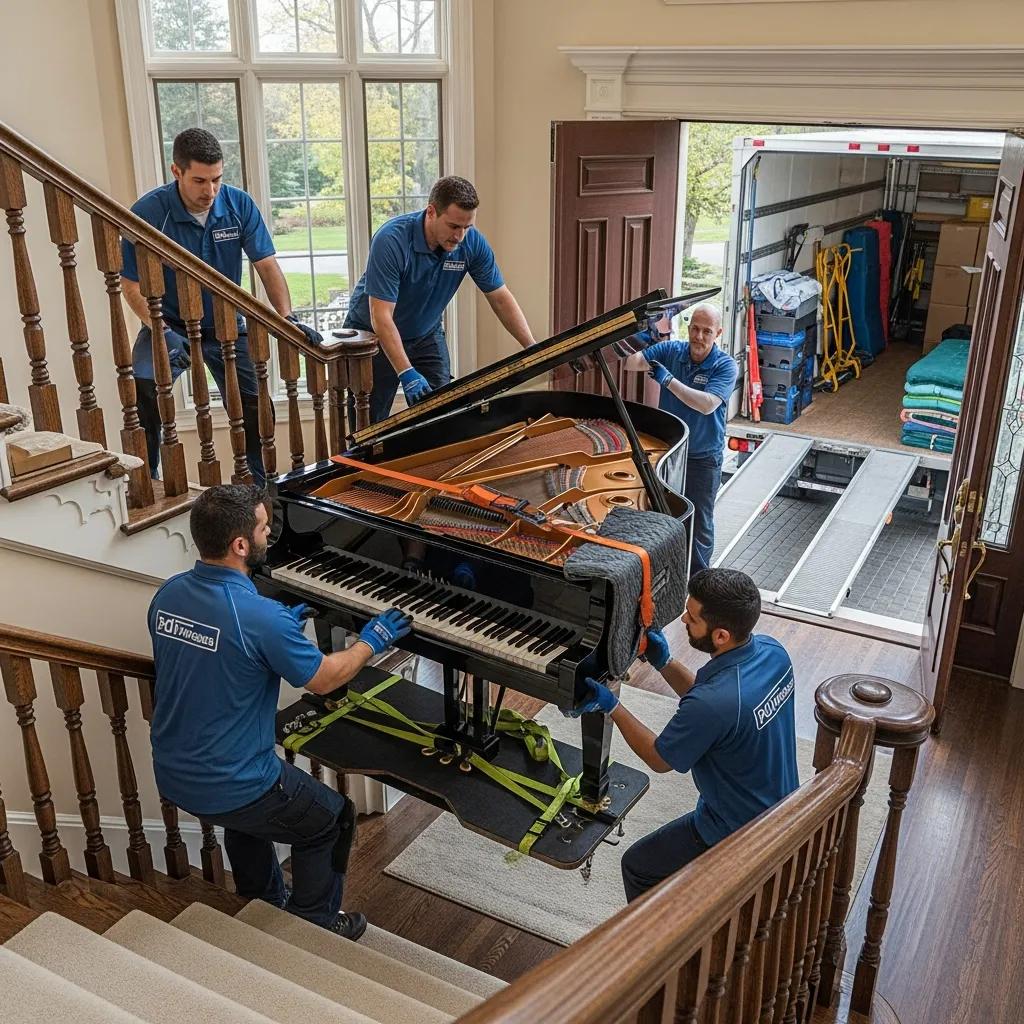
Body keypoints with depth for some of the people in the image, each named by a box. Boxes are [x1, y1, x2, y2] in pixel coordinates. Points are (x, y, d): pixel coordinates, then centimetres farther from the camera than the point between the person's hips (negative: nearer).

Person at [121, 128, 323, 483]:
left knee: (255, 409, 1)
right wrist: (164, 332, -27)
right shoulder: (147, 212, -18)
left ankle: (259, 489, 23)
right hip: (171, 324, -2)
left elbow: (267, 265, -10)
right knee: (142, 386, -27)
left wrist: (287, 317, -24)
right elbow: (132, 284, -13)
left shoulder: (239, 205, -11)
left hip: (227, 326, 3)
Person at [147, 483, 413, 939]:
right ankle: (314, 927, 31)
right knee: (332, 819, 18)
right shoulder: (262, 617, -27)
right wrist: (371, 642, 5)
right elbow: (324, 679, -11)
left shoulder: (168, 595, -4)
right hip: (228, 788, -7)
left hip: (172, 776, 7)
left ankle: (262, 904, 51)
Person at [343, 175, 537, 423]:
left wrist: (532, 348, -14)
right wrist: (406, 373, -39)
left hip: (426, 335, 4)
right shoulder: (391, 240, -31)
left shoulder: (472, 243, -17)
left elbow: (500, 298, -7)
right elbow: (381, 316, -33)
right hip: (372, 335, -4)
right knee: (370, 424, 0)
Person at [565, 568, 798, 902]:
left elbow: (659, 759, -16)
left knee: (637, 867, 13)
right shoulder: (771, 651, -13)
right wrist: (665, 663, -1)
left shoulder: (712, 703, -37)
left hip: (739, 834, -8)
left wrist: (610, 706, -8)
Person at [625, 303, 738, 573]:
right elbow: (632, 363, -15)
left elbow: (707, 404, -30)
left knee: (699, 521, 9)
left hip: (703, 458, -3)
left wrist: (668, 380, -30)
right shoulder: (670, 350, -6)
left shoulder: (725, 365, -17)